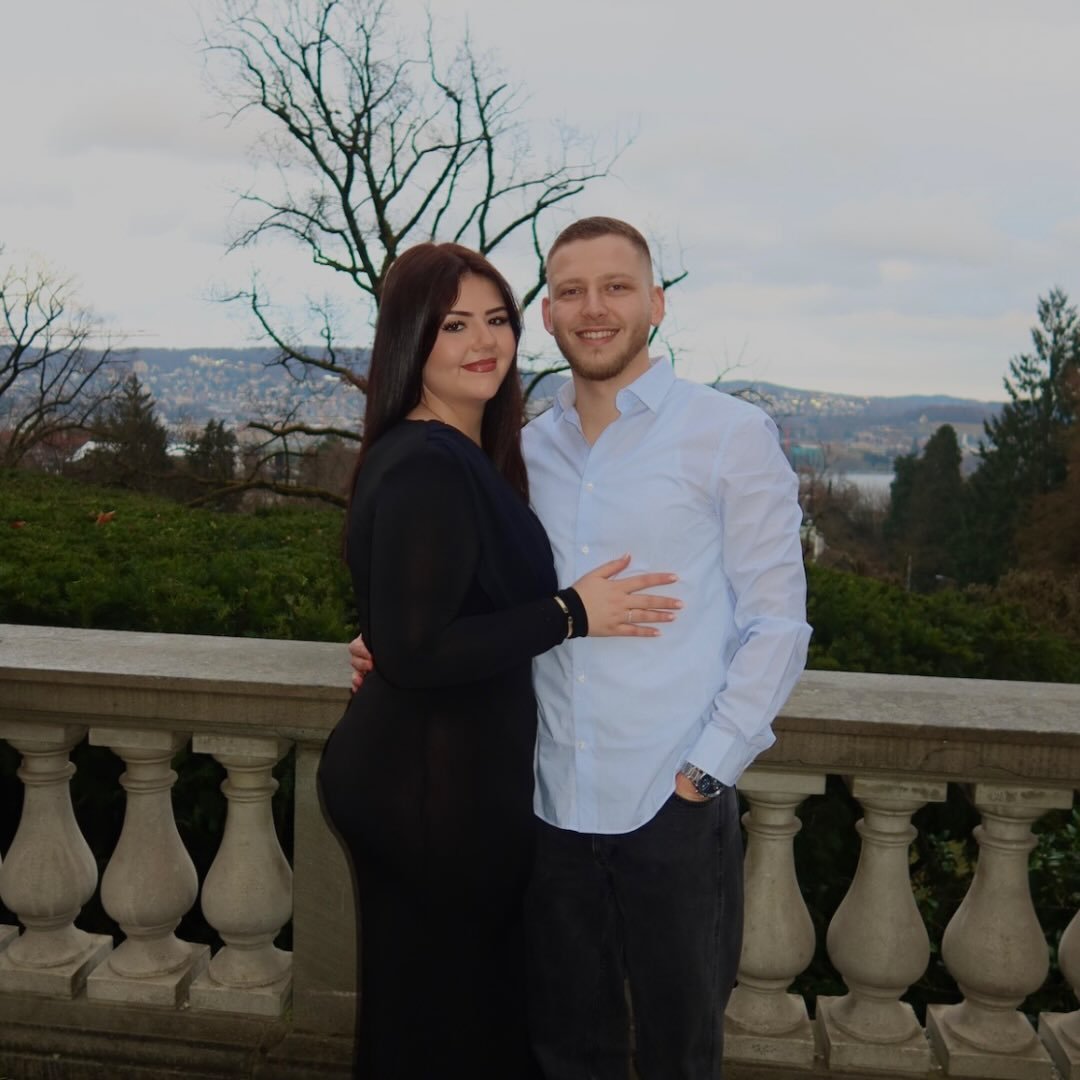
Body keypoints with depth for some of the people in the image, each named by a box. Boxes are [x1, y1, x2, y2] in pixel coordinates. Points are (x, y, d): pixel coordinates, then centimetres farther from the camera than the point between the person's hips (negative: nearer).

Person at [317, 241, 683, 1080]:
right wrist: (570, 615, -21)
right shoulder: (424, 469, -22)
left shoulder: (467, 456, 9)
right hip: (433, 788, -9)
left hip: (453, 773, 9)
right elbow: (411, 652, -26)